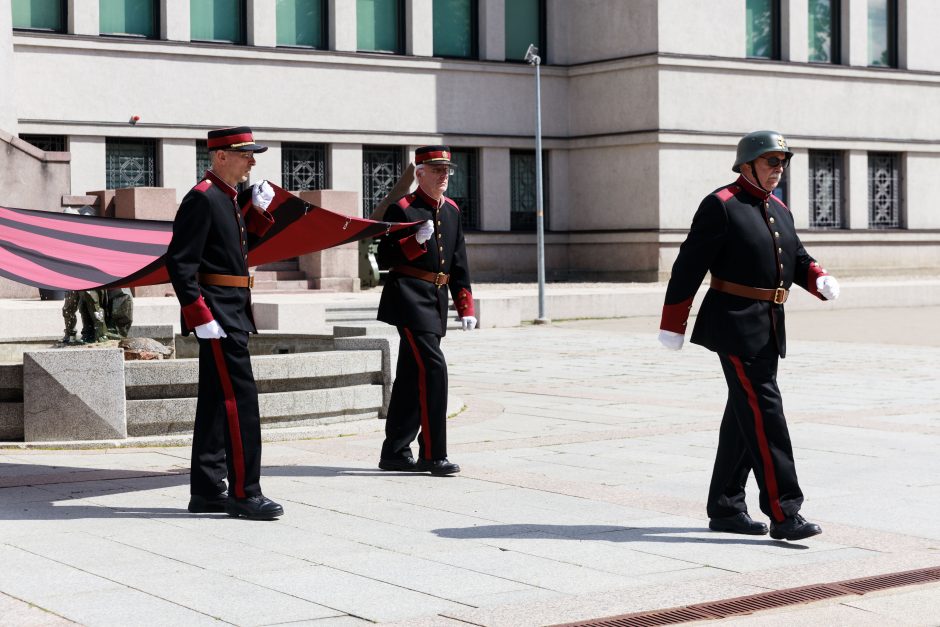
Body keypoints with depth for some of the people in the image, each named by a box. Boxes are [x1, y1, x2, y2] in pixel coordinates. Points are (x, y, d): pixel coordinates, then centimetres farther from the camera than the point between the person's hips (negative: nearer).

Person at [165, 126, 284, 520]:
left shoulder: (228, 199, 16)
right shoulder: (202, 198, -14)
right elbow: (179, 262, -19)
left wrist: (259, 210, 10)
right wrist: (200, 317, -22)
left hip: (232, 315, 10)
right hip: (218, 317, -10)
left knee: (216, 403, 11)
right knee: (240, 399, -10)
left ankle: (206, 492, 16)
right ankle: (244, 493, -7)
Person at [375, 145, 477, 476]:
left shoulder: (451, 210, 13)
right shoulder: (401, 208, -7)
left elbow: (459, 263, 16)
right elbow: (384, 258, -9)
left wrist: (465, 307, 11)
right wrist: (416, 241, -23)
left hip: (437, 299, 7)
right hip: (409, 297, -7)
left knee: (412, 376, 11)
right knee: (432, 368, -16)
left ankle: (395, 453, 17)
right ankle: (433, 455, -12)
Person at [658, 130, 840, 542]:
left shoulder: (779, 210, 15)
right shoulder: (721, 206, -10)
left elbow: (798, 258, 20)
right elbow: (689, 266, -10)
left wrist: (821, 281, -3)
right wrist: (672, 326, -9)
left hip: (768, 328, 9)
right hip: (735, 326, -9)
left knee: (744, 417, 12)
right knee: (764, 414, -12)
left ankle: (725, 509, 20)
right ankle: (783, 513, -12)